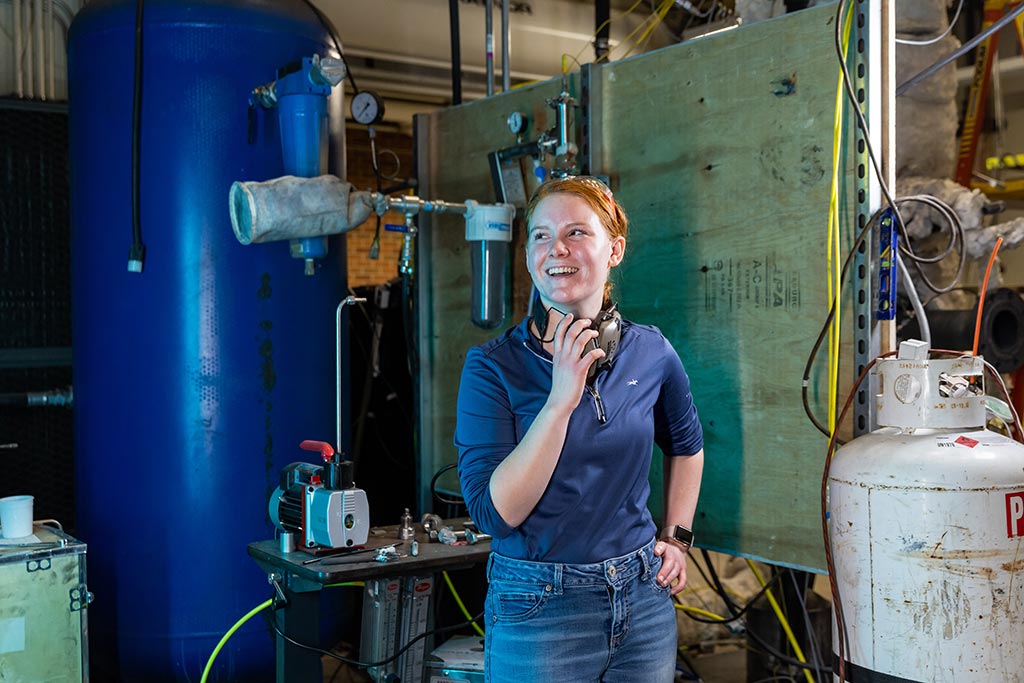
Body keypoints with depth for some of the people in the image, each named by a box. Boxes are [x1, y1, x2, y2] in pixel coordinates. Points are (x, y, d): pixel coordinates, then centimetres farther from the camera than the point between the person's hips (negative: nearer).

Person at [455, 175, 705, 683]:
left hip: (644, 600, 4)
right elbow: (495, 513, -20)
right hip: (538, 609, -3)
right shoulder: (493, 367, -12)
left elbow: (686, 445, 19)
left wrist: (677, 536, 12)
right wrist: (561, 400, -24)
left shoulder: (650, 353, -1)